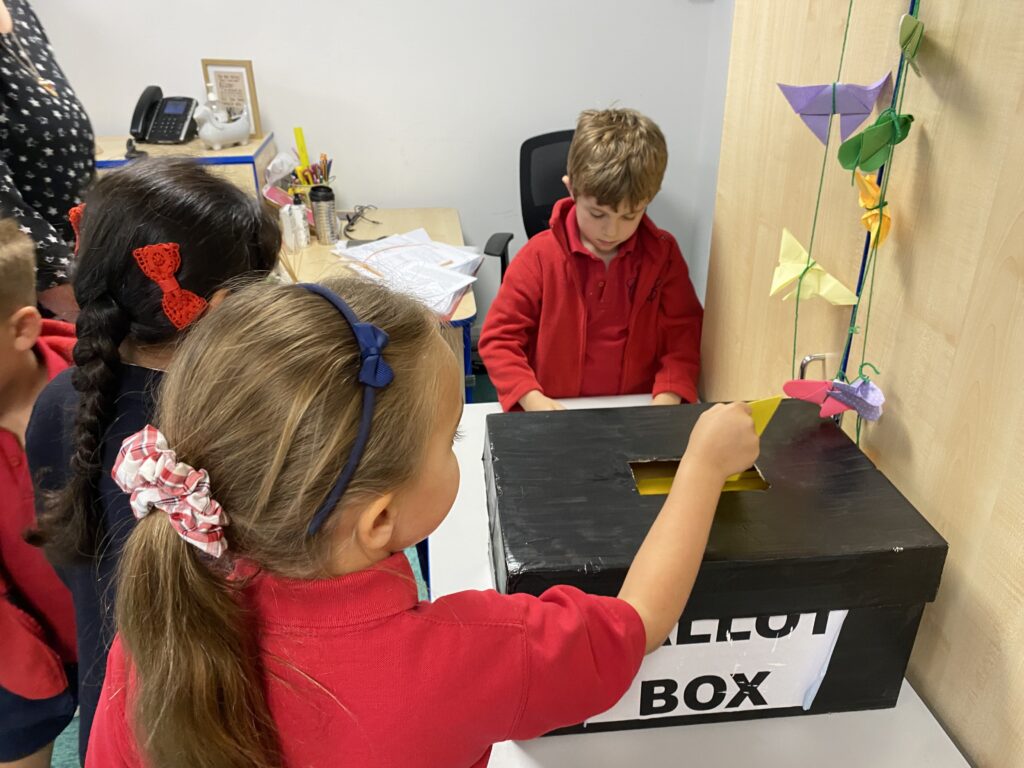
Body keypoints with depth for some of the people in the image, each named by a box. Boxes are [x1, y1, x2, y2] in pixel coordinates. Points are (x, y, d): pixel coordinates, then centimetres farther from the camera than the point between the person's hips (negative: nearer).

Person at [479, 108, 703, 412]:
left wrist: (668, 399, -13)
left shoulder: (663, 254, 0)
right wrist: (533, 399, -20)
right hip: (555, 417, -1)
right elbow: (499, 337, -5)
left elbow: (684, 333, 4)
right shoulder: (540, 256, -7)